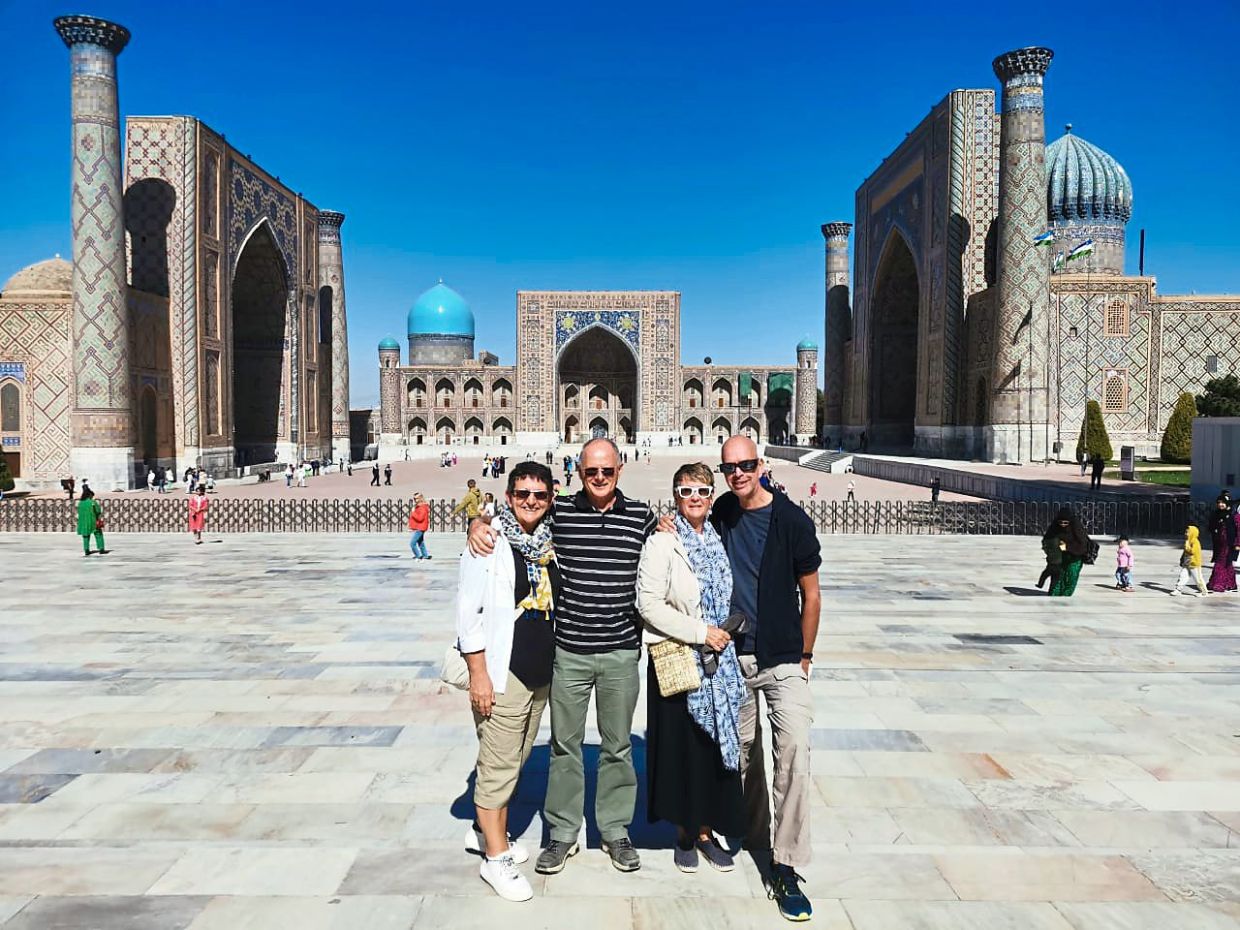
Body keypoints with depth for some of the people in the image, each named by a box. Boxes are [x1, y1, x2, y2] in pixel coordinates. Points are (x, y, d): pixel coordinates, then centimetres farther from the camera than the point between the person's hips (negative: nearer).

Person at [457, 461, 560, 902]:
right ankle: (495, 857, 15)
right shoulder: (489, 541, -10)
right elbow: (469, 611, -12)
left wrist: (555, 661, 12)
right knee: (498, 765, 0)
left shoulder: (550, 540, 7)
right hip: (502, 672, -7)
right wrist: (478, 673, -15)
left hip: (542, 672, 7)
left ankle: (485, 830, 36)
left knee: (515, 759, 18)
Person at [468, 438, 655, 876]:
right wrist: (478, 523, -14)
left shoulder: (641, 516, 0)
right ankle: (563, 833, 27)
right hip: (569, 651, -1)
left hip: (621, 651, 1)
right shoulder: (557, 512, -4)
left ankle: (616, 830, 30)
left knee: (618, 746, 14)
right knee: (564, 745, 11)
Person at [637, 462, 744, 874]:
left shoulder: (719, 539, 8)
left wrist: (728, 631, 7)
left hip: (719, 659, 5)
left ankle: (706, 831, 25)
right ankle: (684, 831, 23)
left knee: (716, 743, 10)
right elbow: (649, 604, -16)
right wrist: (700, 632, -17)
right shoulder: (662, 542, -10)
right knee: (681, 745, 5)